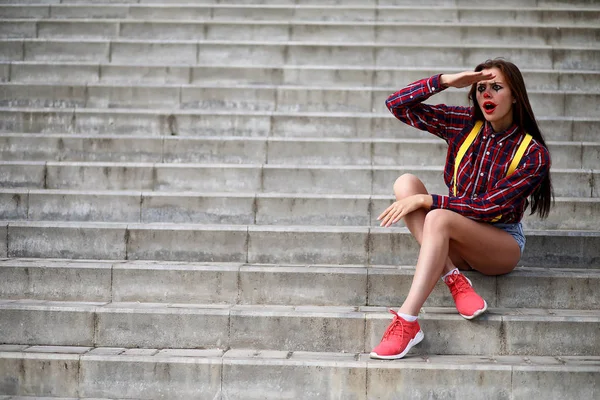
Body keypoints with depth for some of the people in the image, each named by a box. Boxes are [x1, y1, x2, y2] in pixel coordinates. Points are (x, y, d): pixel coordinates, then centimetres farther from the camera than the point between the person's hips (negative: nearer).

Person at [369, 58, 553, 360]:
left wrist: (424, 200, -25)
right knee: (406, 183, -21)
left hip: (502, 242, -5)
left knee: (438, 219, -35)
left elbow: (489, 206, -19)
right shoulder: (464, 125, 1)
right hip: (455, 238, 5)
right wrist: (446, 81, -15)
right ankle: (454, 278, -31)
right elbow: (397, 104, -3)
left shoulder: (533, 153, -10)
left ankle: (406, 322, -44)